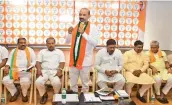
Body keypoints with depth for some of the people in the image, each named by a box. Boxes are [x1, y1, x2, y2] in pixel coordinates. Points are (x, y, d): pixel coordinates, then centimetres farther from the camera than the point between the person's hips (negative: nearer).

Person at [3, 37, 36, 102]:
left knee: (25, 81, -34)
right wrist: (7, 67, -5)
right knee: (5, 80, -23)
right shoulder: (13, 51, 17)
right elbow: (9, 61, 15)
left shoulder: (30, 50, 11)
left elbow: (34, 61, 8)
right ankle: (15, 92, 4)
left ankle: (24, 94, -1)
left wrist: (30, 68, -10)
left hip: (26, 71, -3)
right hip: (14, 70, 3)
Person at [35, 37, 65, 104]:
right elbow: (38, 62, 9)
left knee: (56, 82, -33)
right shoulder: (42, 51, 18)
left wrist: (60, 70, -15)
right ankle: (44, 95, 1)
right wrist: (39, 69, -12)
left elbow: (62, 62, 4)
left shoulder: (59, 52, 14)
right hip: (44, 71, 2)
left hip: (55, 71, -1)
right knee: (38, 82, -28)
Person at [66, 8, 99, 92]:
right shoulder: (75, 27, 9)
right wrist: (69, 33, -6)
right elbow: (67, 41, 13)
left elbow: (95, 43, -16)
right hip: (74, 59, 5)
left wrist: (83, 33, -21)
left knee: (85, 83, 9)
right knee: (73, 83, 16)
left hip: (85, 60, -4)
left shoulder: (92, 27, -5)